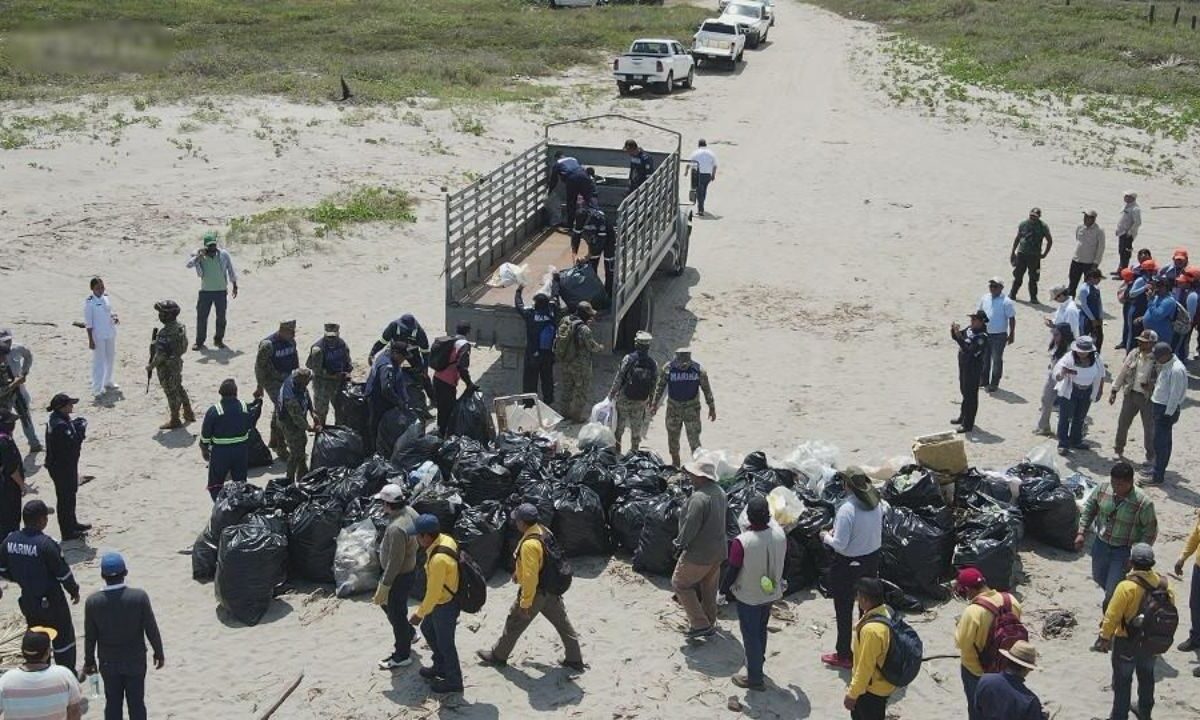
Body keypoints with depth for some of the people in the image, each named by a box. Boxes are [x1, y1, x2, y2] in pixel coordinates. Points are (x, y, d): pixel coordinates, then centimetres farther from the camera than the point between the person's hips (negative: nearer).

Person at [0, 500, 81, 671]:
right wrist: (74, 590, -2)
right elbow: (62, 572, -19)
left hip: (27, 599, 6)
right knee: (64, 637, 12)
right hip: (50, 601, -6)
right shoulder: (45, 544, -27)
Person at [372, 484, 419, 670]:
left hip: (399, 576, -9)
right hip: (409, 568, 9)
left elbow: (394, 562, -29)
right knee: (386, 603, 29)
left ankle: (402, 656, 26)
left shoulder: (396, 529, -35)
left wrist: (384, 587, -19)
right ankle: (408, 633, 46)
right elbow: (416, 541, 10)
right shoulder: (409, 511, -6)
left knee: (396, 614, 9)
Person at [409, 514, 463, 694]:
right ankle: (440, 666, 45)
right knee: (427, 629, 27)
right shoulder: (445, 539, -8)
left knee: (445, 643, 10)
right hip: (444, 599, 9)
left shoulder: (438, 559, -37)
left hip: (445, 606, -9)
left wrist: (419, 614, -15)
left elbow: (433, 593, -28)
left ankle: (454, 681, 30)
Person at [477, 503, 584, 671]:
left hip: (537, 591, -8)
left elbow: (530, 577, -29)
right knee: (562, 623, 15)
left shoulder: (529, 544, -30)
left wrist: (525, 603, -21)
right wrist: (519, 572, 25)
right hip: (552, 589, 8)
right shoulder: (544, 531, -2)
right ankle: (575, 659, 24)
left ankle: (498, 656, 28)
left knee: (514, 623, 11)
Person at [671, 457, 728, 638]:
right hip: (718, 550, 9)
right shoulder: (719, 492, 1)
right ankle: (710, 625, 35)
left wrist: (680, 543, -7)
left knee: (680, 583, 9)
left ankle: (700, 624, 7)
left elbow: (690, 526, -26)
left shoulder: (699, 498, -29)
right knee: (709, 588, 22)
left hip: (699, 553, -9)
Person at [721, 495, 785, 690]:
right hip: (771, 593, 5)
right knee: (761, 629, 26)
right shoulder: (779, 534, -14)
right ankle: (758, 662, 46)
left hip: (748, 597, -5)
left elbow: (732, 571, -18)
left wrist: (724, 590, 0)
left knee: (750, 636, 11)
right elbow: (781, 559, 3)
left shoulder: (742, 542, -30)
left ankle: (755, 679, 21)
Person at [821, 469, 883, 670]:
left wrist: (827, 537, -4)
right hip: (872, 559, 7)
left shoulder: (847, 510, -27)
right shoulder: (876, 504, -5)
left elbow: (840, 545, -26)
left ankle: (844, 655, 20)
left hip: (849, 564, -7)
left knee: (844, 610, 9)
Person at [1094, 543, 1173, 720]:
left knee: (1122, 680, 10)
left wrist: (1104, 637, -7)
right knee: (1146, 676, 25)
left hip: (1127, 642, -5)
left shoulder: (1126, 587, -27)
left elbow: (1112, 616, -22)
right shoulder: (1162, 584, -11)